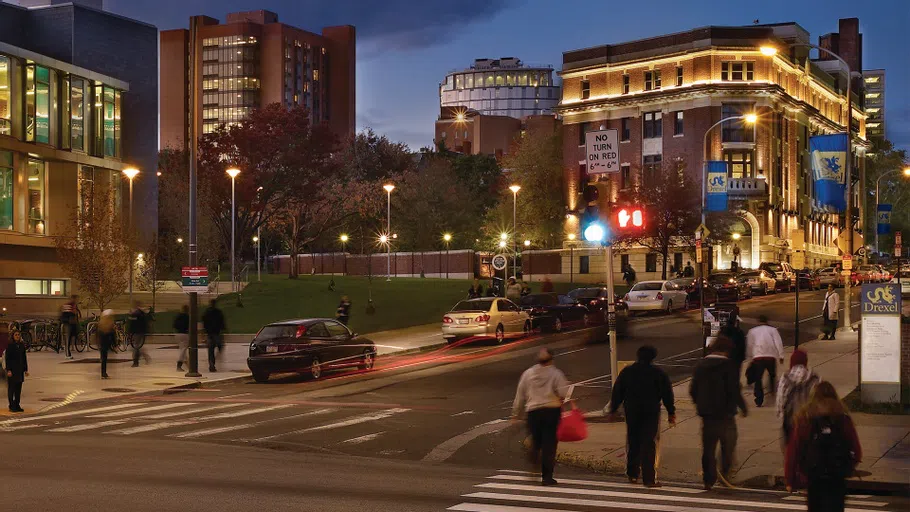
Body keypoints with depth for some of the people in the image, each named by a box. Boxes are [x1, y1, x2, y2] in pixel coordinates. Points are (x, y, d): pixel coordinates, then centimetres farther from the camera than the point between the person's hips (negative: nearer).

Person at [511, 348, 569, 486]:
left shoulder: (528, 374, 6)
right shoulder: (556, 374, -3)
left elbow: (520, 396, 10)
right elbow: (564, 393, -14)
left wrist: (516, 414, 18)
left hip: (533, 412, 2)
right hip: (552, 411, -2)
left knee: (536, 439, 23)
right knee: (549, 443, 1)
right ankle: (546, 476, 0)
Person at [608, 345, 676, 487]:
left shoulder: (626, 372, 3)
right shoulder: (658, 373, -4)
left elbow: (617, 392, 6)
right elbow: (667, 394, -1)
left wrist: (613, 410, 14)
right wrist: (671, 413, 5)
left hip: (632, 412, 3)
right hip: (651, 412, -2)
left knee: (632, 443, 15)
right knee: (649, 444, -2)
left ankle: (632, 474, 23)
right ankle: (649, 478, -7)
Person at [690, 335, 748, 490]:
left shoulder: (701, 365, 6)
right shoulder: (728, 366, -11)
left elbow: (693, 389, 9)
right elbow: (734, 391, -15)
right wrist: (743, 407, -1)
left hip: (706, 414, 5)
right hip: (725, 414, -5)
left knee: (708, 448, 10)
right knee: (728, 446, 10)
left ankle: (709, 480, 9)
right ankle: (725, 474, -1)